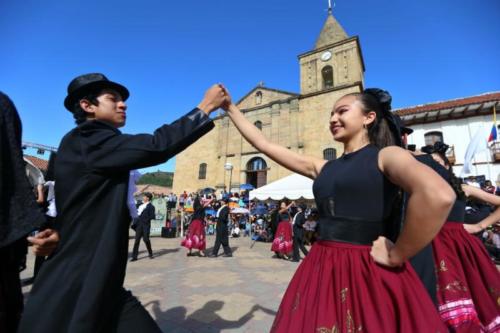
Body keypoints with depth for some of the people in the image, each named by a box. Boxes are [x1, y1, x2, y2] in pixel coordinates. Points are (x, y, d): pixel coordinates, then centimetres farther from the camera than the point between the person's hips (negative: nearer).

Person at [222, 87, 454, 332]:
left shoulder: (386, 155, -3)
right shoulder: (322, 167, 10)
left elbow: (439, 196, -24)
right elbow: (263, 144, 11)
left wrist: (396, 256, -17)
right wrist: (230, 108, 15)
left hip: (368, 273, -5)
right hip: (321, 268, 6)